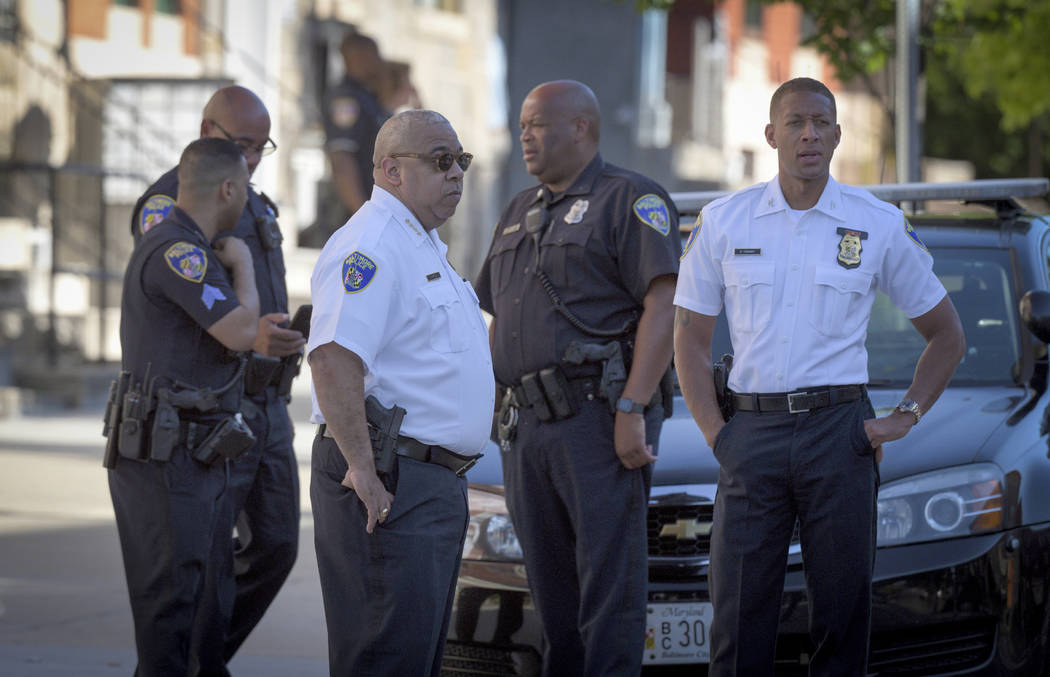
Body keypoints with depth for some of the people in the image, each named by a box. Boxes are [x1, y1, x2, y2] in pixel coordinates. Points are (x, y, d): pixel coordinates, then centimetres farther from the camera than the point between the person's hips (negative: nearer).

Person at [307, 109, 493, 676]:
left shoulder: (425, 246, 19)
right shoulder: (371, 246, -15)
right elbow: (333, 357, -27)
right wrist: (362, 469, -28)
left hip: (437, 481, 11)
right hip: (390, 485, -11)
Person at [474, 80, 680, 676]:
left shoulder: (629, 200, -3)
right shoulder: (520, 213, 23)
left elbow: (665, 306, -13)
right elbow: (499, 319, 28)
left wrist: (631, 409, -20)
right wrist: (505, 412, 17)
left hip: (598, 418, -8)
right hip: (527, 425, 8)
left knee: (610, 587, -8)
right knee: (554, 593, 10)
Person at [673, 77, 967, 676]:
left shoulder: (880, 226, 5)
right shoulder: (724, 222, 8)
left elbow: (946, 334, 14)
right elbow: (691, 338, 12)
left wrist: (907, 417, 3)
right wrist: (714, 430, 0)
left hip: (840, 430, -1)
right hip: (753, 430, 1)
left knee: (844, 610, 1)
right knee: (739, 615, -2)